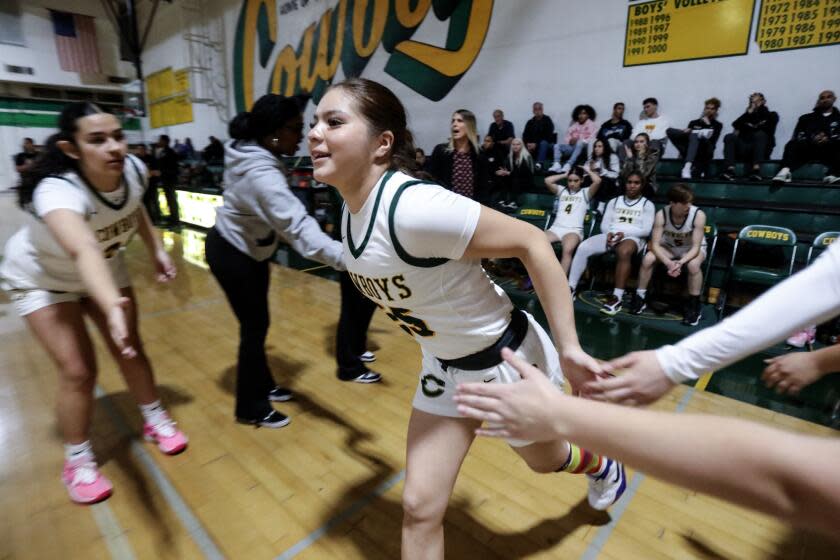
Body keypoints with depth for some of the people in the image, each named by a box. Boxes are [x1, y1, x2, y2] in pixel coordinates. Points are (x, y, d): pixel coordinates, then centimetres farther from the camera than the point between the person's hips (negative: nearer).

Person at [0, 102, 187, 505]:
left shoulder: (133, 169, -23)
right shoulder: (57, 190, -42)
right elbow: (83, 251, -62)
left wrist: (156, 249, -3)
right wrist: (112, 306, -78)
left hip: (106, 266, 5)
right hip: (41, 277, -4)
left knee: (129, 347, 6)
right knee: (78, 370, -8)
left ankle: (155, 421, 28)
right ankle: (78, 461, 16)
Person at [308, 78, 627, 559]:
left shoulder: (414, 207, -34)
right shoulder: (353, 210, -8)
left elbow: (532, 242, -28)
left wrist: (569, 347, -24)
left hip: (507, 357, -5)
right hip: (446, 366, 6)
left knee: (546, 460, 27)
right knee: (420, 507, 7)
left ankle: (605, 470, 64)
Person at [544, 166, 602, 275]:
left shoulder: (585, 193, 14)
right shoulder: (562, 190, 23)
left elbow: (597, 181, -4)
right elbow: (547, 180, 10)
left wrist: (588, 171, 13)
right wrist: (565, 175, 19)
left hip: (574, 230, -3)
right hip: (556, 228, 3)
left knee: (567, 250, -38)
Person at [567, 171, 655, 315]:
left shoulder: (647, 204, 11)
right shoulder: (614, 201, 20)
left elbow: (646, 230, 0)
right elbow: (604, 224, 14)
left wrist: (624, 233, -15)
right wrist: (610, 233, -9)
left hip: (632, 238, -3)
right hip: (611, 235, 3)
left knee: (623, 252, -41)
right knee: (583, 247, -25)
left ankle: (617, 297, -40)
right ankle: (571, 287, -20)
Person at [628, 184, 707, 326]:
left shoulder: (698, 215, -26)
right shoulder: (662, 214, -23)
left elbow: (696, 247, -25)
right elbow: (655, 244, -25)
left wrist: (680, 262, -43)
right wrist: (668, 262, -41)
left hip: (692, 249, -1)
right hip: (669, 247, 2)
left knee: (693, 264, -35)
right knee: (648, 259, -27)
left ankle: (694, 305, -16)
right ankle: (640, 297, -8)